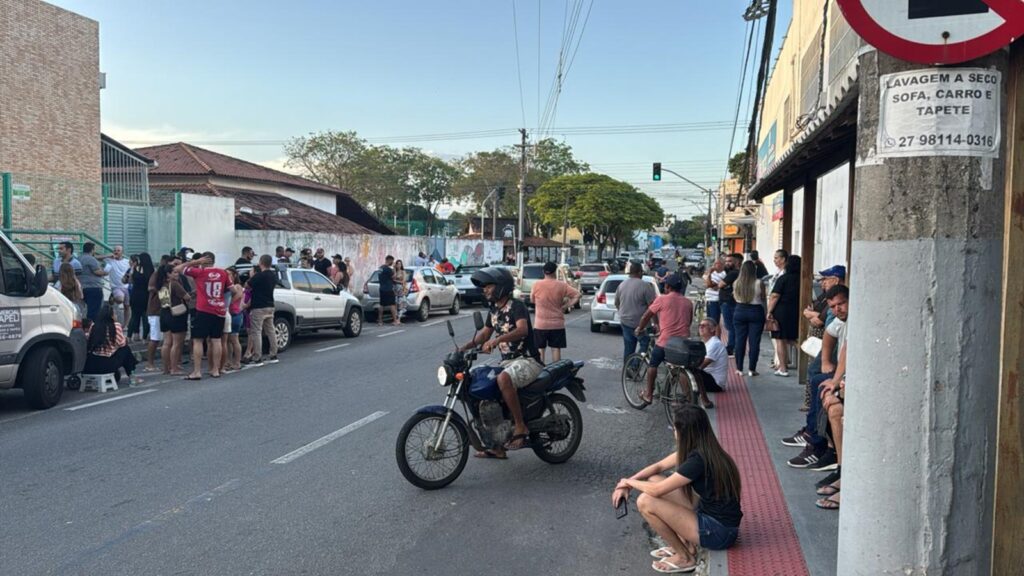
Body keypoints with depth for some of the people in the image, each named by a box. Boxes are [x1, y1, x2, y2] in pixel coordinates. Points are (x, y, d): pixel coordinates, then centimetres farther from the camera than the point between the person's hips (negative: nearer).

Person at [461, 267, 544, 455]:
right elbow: (485, 333, 19)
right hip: (507, 362, 9)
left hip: (528, 360, -9)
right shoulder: (494, 310, 13)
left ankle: (520, 427, -25)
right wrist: (465, 347, 3)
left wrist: (497, 340, -44)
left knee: (503, 379, -37)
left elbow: (522, 329, -31)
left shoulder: (517, 306, -13)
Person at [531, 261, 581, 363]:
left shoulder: (537, 285, -6)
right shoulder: (562, 285, -4)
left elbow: (532, 300, 8)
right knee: (556, 349, 6)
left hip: (540, 324, -1)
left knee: (540, 349, 6)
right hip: (557, 324, 1)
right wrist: (565, 306, -2)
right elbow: (577, 295, -6)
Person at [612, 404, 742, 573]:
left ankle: (684, 557, 0)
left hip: (719, 532, -9)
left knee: (645, 502, -18)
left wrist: (629, 482, -3)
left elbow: (656, 491, -22)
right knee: (654, 480, 7)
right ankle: (685, 543, 11)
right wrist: (627, 483, 0)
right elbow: (658, 467, 11)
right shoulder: (696, 450, 1)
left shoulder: (698, 460, -27)